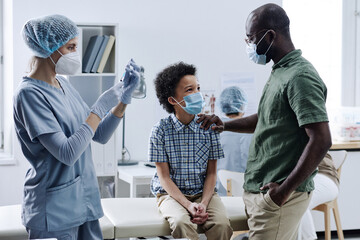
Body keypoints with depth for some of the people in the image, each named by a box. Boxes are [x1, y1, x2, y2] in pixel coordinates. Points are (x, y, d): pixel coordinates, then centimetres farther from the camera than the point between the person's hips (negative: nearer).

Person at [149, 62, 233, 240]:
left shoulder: (208, 127, 0)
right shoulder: (160, 130, -5)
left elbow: (211, 172, 2)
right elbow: (164, 177, -5)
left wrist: (204, 203, -15)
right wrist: (188, 205, -19)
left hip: (203, 193, 2)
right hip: (171, 194, -2)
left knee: (221, 224, -27)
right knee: (182, 222, -33)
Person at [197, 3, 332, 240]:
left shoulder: (300, 77, -18)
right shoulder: (280, 72, 13)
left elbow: (321, 140, -24)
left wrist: (285, 189, -21)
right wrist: (225, 125, 19)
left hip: (278, 196, -9)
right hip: (260, 190, 9)